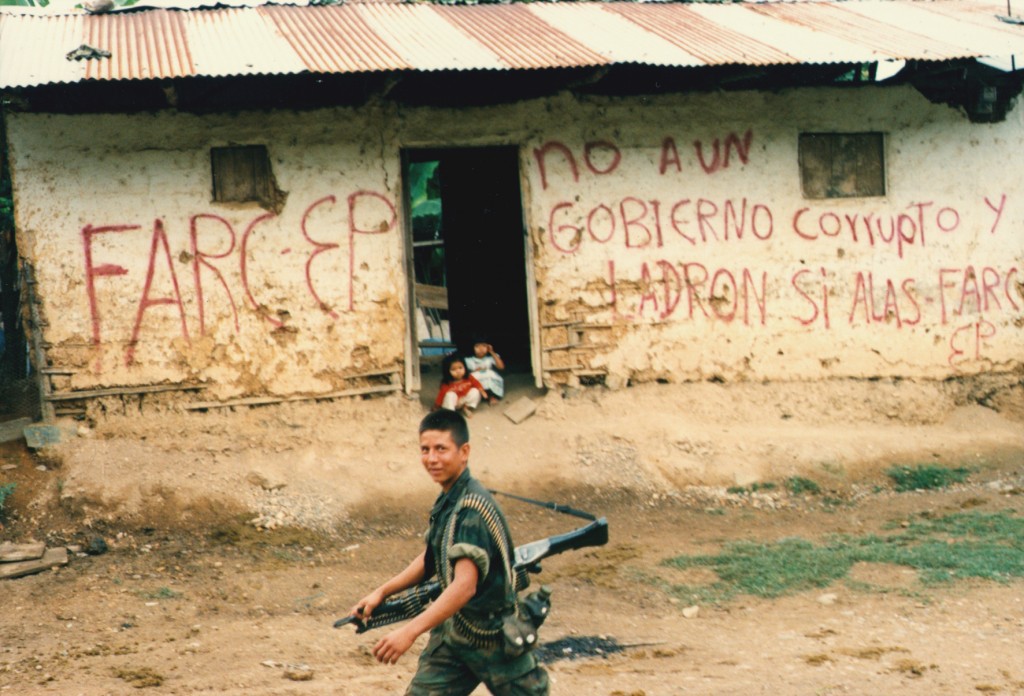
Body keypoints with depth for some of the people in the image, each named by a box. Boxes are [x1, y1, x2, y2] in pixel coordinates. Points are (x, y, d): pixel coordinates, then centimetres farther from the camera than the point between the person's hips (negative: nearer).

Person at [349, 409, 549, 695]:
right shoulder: (448, 500, 3)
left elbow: (465, 585, -34)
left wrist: (411, 631, -41)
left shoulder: (472, 508, -25)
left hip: (496, 637, -8)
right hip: (454, 628, 8)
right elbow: (431, 559, 18)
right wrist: (382, 592, 8)